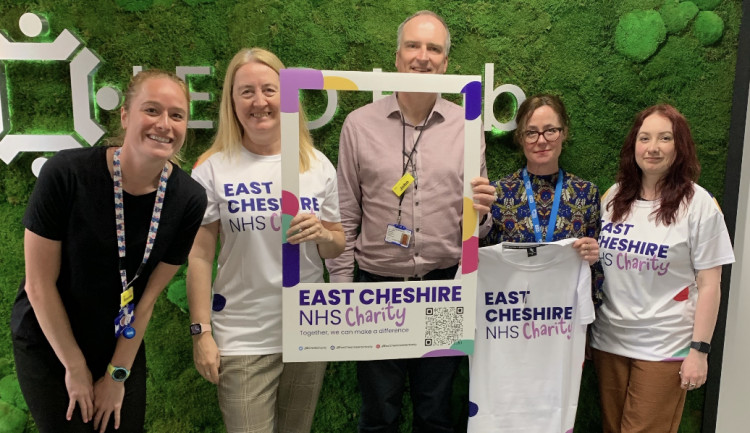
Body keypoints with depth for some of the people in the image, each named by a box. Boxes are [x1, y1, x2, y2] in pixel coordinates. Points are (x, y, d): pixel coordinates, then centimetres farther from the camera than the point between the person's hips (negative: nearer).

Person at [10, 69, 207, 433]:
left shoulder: (188, 200, -17)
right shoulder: (66, 173, -25)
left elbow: (149, 294, -9)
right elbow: (40, 284, -17)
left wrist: (118, 374, -3)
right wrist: (76, 368, -10)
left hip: (122, 344, 3)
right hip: (47, 344, -2)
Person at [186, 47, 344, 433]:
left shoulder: (318, 164, 1)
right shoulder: (213, 168, -6)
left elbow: (338, 247, 9)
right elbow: (199, 257, -4)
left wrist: (322, 234, -13)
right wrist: (201, 332, -6)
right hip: (243, 337, -3)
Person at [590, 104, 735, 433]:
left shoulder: (698, 204, -7)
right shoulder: (613, 197, 3)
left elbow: (709, 285, -7)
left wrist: (700, 350, -9)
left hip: (664, 348, -3)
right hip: (608, 341, 4)